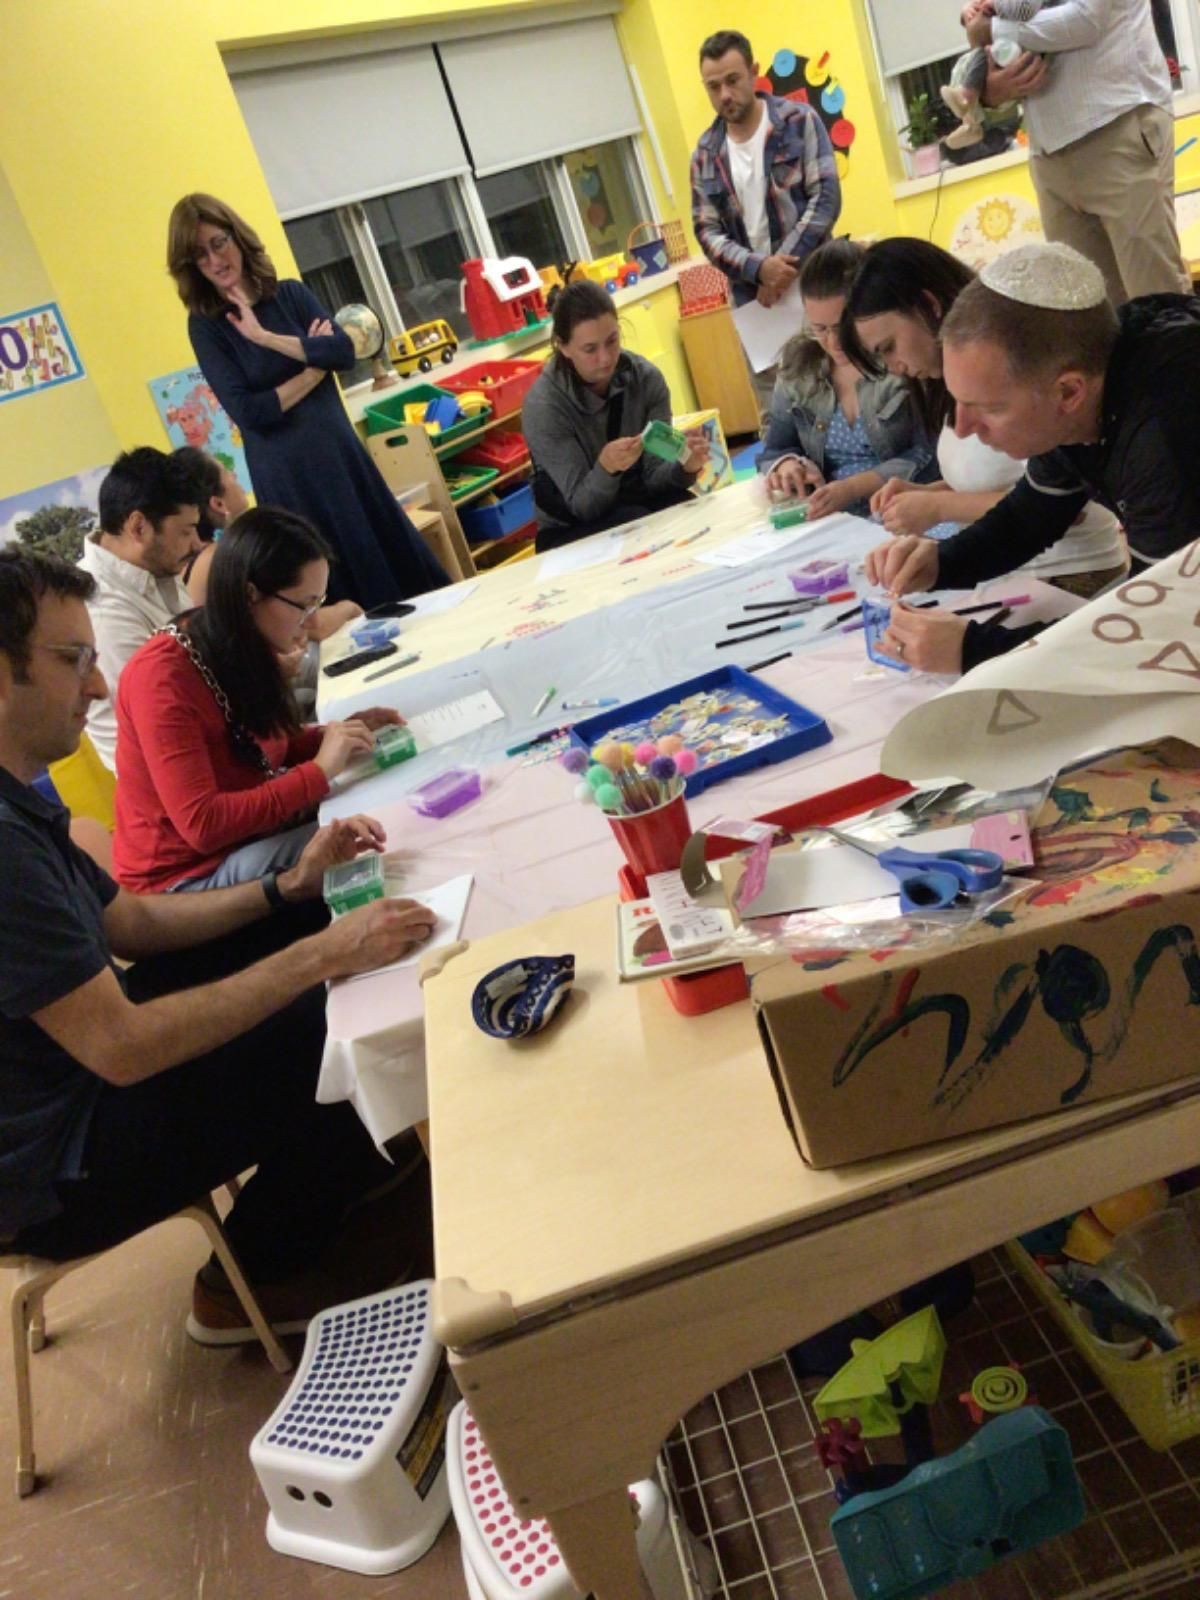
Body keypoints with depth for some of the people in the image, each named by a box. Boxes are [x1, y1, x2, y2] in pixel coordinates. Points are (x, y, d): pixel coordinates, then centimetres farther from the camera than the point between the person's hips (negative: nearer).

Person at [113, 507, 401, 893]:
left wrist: (338, 734, -3)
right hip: (189, 875, -8)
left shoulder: (248, 648, 0)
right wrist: (320, 770, -26)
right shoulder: (162, 675, -24)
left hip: (254, 833, 8)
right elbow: (202, 824, -29)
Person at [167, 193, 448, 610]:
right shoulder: (205, 324, -3)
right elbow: (248, 411, -13)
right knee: (341, 585, 3)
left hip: (339, 451, 4)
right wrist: (315, 364, -7)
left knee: (399, 557, 10)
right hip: (286, 472, -3)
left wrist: (266, 337, -13)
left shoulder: (290, 294, 7)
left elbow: (344, 351, -7)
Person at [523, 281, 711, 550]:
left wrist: (685, 467, -33)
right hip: (570, 533, -3)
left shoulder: (646, 377, -10)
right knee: (638, 523, -33)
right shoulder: (543, 406, -20)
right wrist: (605, 467, -41)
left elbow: (653, 475, -10)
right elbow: (582, 507, -20)